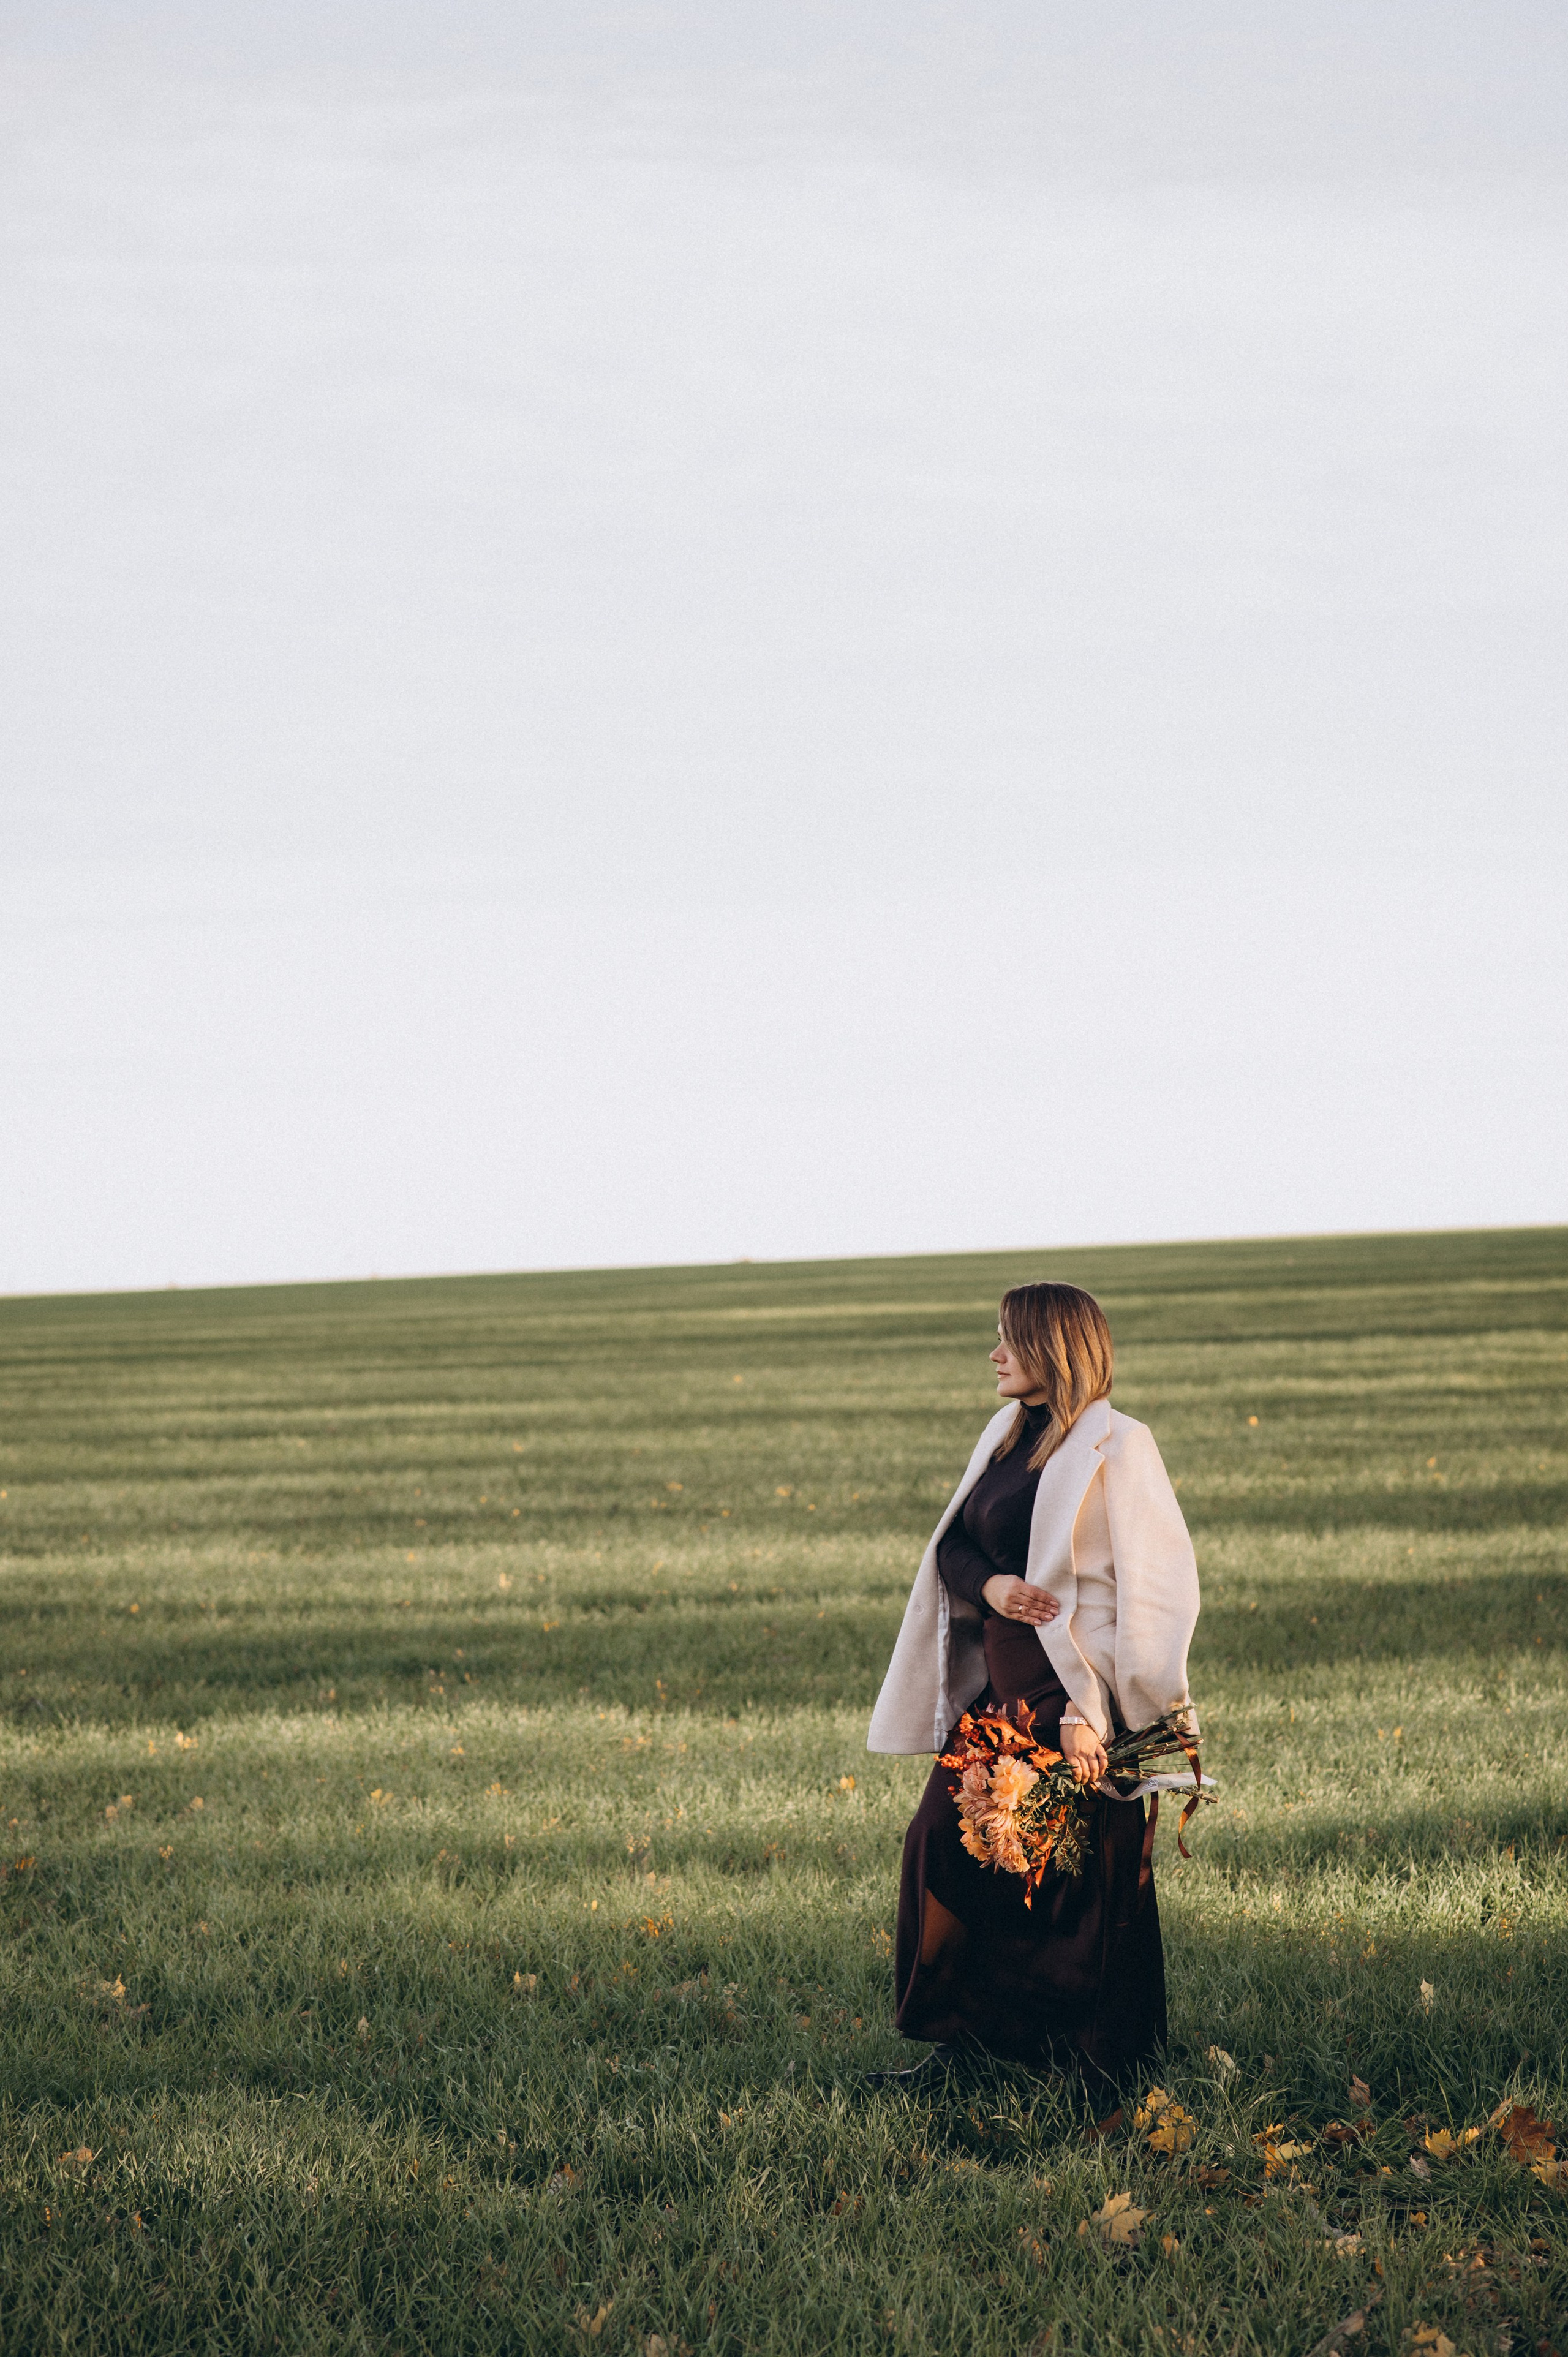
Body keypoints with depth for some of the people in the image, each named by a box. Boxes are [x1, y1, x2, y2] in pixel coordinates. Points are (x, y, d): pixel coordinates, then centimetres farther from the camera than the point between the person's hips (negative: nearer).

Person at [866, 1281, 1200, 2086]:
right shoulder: (1007, 1435, 12)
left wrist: (1089, 1711, -21)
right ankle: (962, 2043, 16)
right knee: (946, 1845, 5)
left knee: (1087, 1888, 0)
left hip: (1073, 1697, -8)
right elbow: (952, 1545, 16)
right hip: (1001, 1692, 8)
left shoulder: (1115, 1449, -12)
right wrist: (989, 1585, -9)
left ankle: (1102, 2061, 13)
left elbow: (1142, 1592, -16)